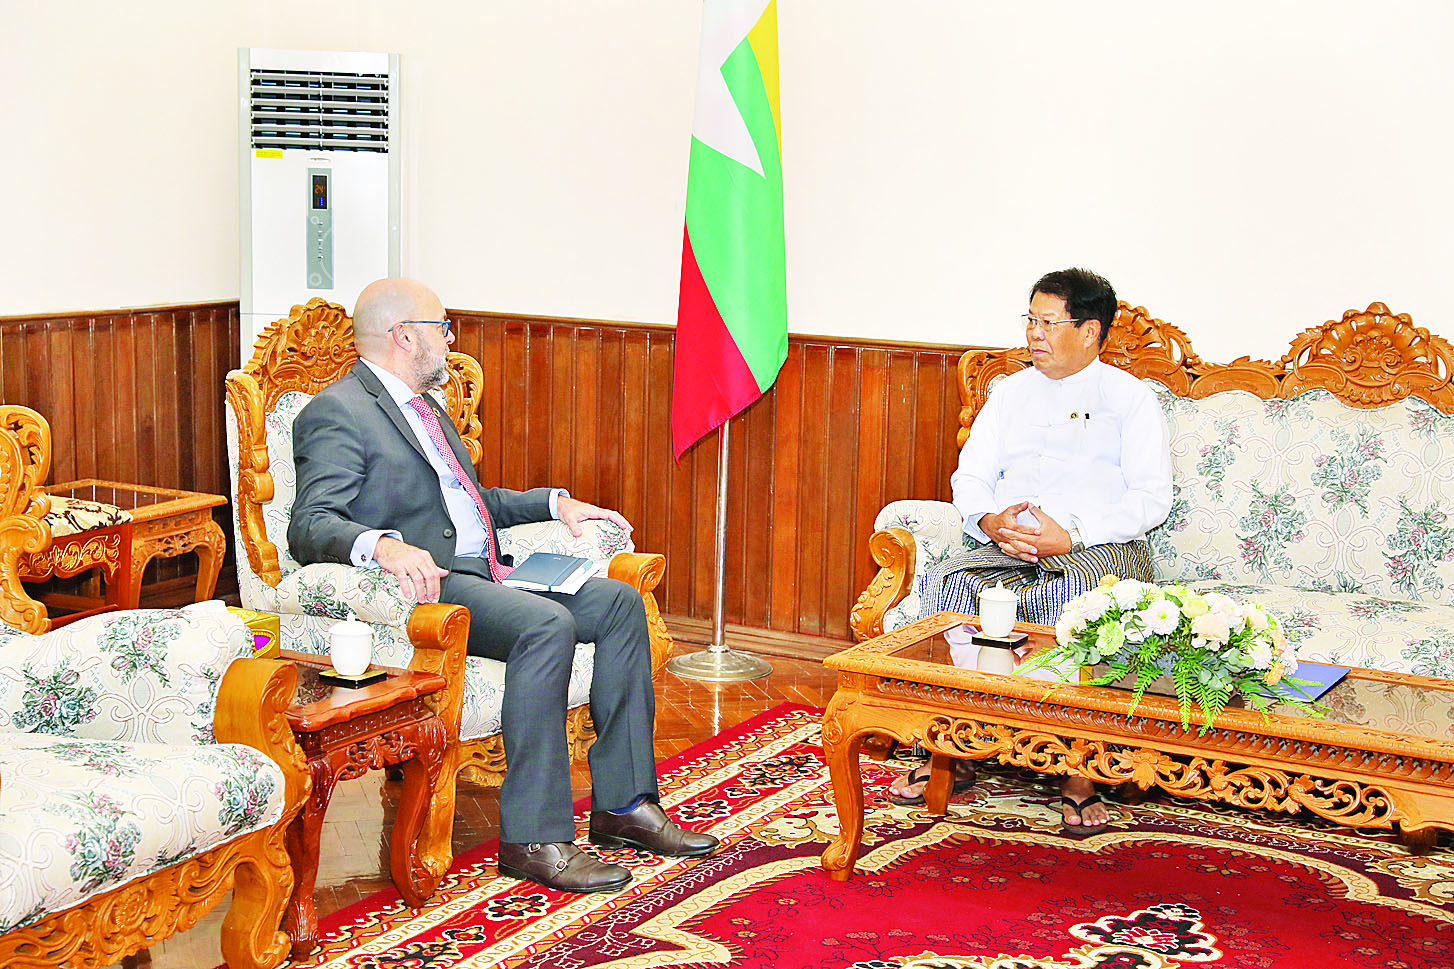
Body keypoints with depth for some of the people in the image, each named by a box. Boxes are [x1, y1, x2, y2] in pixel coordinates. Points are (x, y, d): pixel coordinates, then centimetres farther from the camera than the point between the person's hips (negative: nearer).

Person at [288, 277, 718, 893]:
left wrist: (556, 503, 22)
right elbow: (310, 526, -19)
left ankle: (624, 804, -3)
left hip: (484, 572, 10)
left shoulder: (424, 404, 24)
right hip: (426, 586, -10)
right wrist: (384, 545, -38)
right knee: (548, 625, -31)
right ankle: (534, 838, -27)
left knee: (618, 602, -4)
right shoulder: (338, 414, -6)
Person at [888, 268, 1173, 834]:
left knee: (1075, 601, -38)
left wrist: (1071, 535, -17)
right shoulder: (1011, 392, 22)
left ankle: (1080, 777, -31)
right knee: (947, 585, -27)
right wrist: (991, 521, -9)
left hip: (1101, 548, -4)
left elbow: (1151, 498, -4)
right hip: (1007, 542, 4)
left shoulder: (1130, 397, 7)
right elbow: (970, 475, 15)